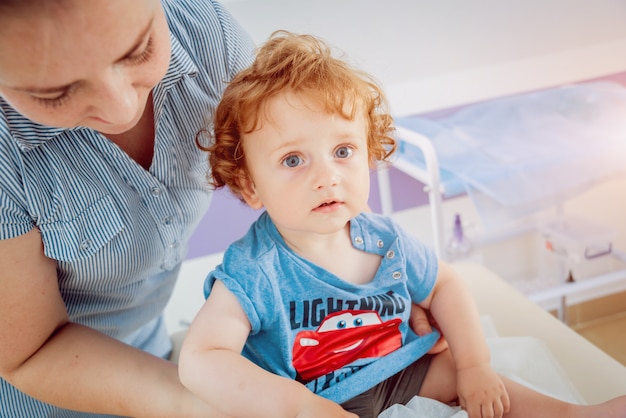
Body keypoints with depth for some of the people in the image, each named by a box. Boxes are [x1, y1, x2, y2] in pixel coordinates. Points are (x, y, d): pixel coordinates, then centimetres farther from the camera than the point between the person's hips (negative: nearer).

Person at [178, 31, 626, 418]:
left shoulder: (385, 241, -10)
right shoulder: (253, 274, -28)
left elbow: (443, 285, 9)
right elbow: (200, 360, -38)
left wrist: (474, 365, 0)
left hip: (395, 370, 6)